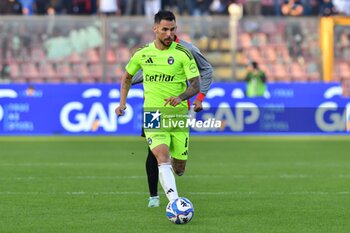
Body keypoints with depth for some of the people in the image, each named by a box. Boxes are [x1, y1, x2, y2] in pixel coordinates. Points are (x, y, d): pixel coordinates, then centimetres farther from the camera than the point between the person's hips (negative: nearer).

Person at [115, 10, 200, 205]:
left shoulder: (183, 53, -4)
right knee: (162, 158, -24)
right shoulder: (143, 54, 3)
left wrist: (181, 97, -25)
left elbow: (196, 84, -6)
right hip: (153, 116, 0)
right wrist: (122, 103, 12)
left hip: (178, 115, 0)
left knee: (179, 169, 7)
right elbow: (127, 76, 22)